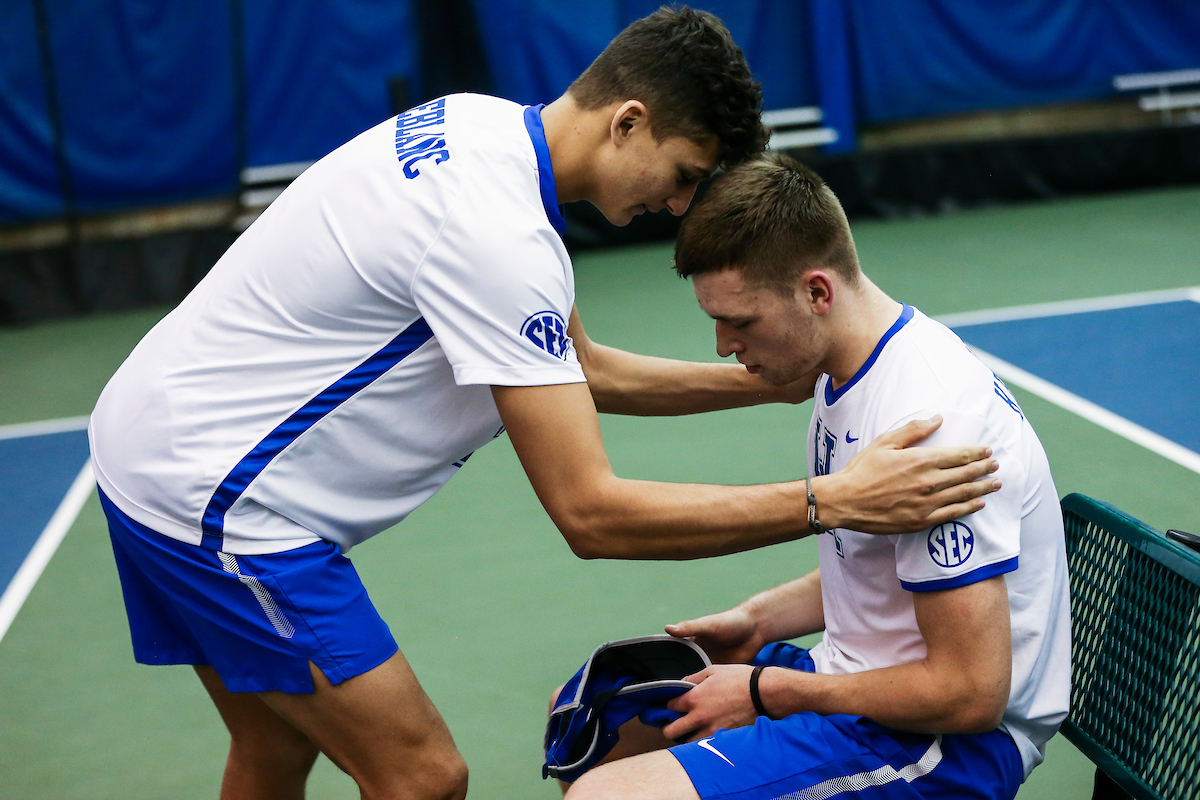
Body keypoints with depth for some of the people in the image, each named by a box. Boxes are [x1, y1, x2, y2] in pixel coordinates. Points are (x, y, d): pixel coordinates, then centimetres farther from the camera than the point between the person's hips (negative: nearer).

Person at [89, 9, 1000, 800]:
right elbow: (591, 513, -26)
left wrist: (777, 380, 9)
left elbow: (586, 371, 14)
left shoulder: (482, 127, 2)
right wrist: (833, 502, -23)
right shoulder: (498, 235, -27)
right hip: (216, 501, -10)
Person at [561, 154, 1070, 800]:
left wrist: (767, 690, -15)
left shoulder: (927, 421, -26)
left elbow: (970, 693, -25)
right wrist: (758, 619, 6)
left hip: (952, 744, -10)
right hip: (855, 680, 10)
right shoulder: (845, 372, 6)